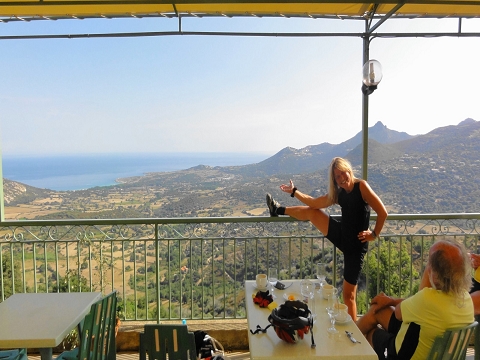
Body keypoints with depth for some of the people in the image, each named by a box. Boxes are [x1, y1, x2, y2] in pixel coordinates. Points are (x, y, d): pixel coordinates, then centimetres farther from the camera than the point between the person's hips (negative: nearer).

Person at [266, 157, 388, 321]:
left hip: (356, 244, -6)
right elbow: (315, 203, 11)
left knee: (349, 294, 0)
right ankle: (278, 210, 35)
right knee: (311, 212, 12)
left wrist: (374, 234, -12)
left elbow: (382, 212, -19)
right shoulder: (338, 194, 3)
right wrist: (294, 191, 9)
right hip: (342, 235, 6)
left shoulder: (361, 186, -17)